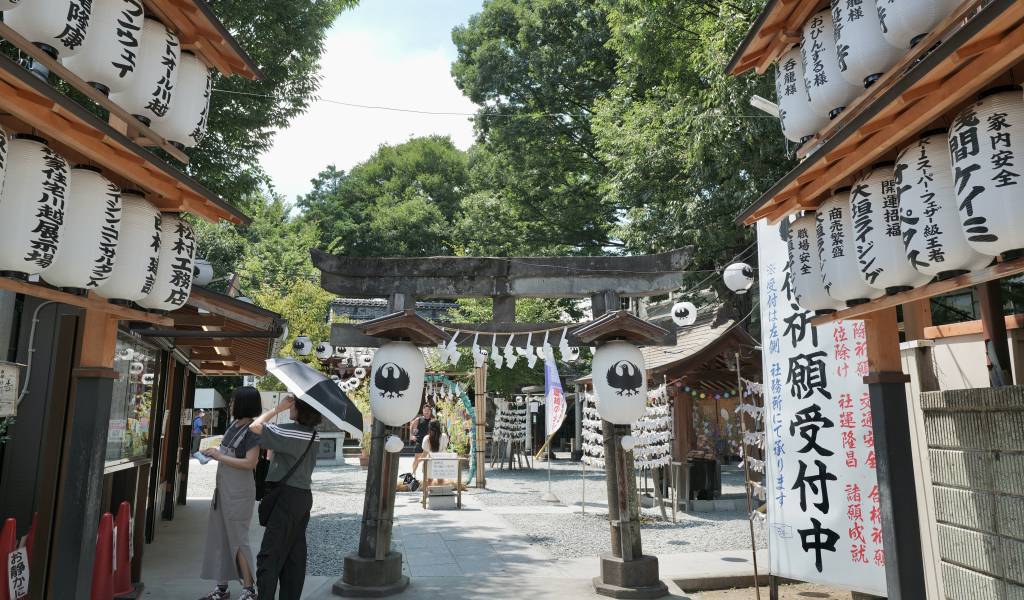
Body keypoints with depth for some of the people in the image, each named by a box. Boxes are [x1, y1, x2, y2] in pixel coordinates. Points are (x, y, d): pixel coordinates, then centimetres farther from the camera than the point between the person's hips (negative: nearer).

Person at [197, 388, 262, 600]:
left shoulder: (252, 430, -15)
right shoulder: (233, 425, 9)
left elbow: (250, 463, -21)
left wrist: (220, 456, -17)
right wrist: (214, 452, 3)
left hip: (239, 494, -8)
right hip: (223, 490, 8)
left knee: (238, 540, -1)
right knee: (220, 539, 14)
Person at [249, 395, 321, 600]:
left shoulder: (290, 432, -17)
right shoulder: (313, 434, 7)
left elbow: (255, 426, -16)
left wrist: (277, 408, -10)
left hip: (286, 496, -8)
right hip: (304, 495, 8)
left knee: (270, 555, -3)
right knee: (295, 555, 13)